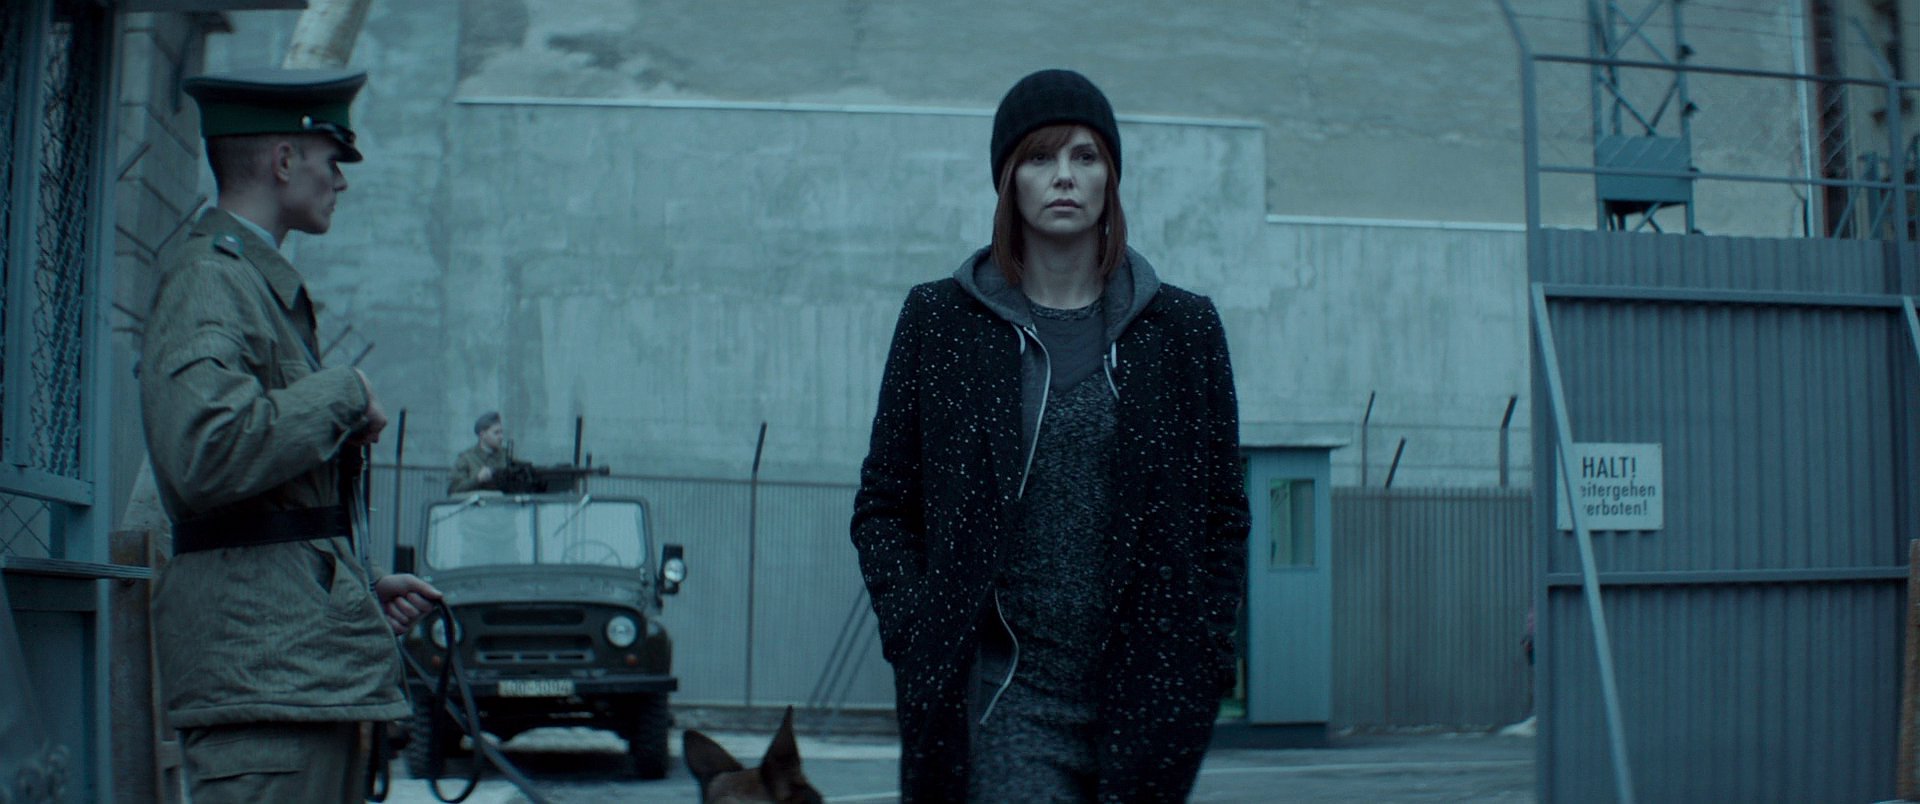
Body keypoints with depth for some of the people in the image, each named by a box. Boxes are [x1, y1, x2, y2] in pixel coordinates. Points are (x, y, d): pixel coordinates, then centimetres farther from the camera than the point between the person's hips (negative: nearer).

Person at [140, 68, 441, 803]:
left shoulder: (265, 284, 23)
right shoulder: (208, 281, -9)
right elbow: (208, 452, -26)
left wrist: (362, 585, 19)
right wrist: (343, 394, -13)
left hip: (310, 653, 10)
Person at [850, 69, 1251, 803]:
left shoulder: (1182, 330, 8)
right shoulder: (940, 321, 5)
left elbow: (1222, 518, 10)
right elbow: (882, 506, 8)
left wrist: (1198, 662, 0)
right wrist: (917, 639, -5)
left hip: (1145, 702, 2)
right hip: (1002, 693, -2)